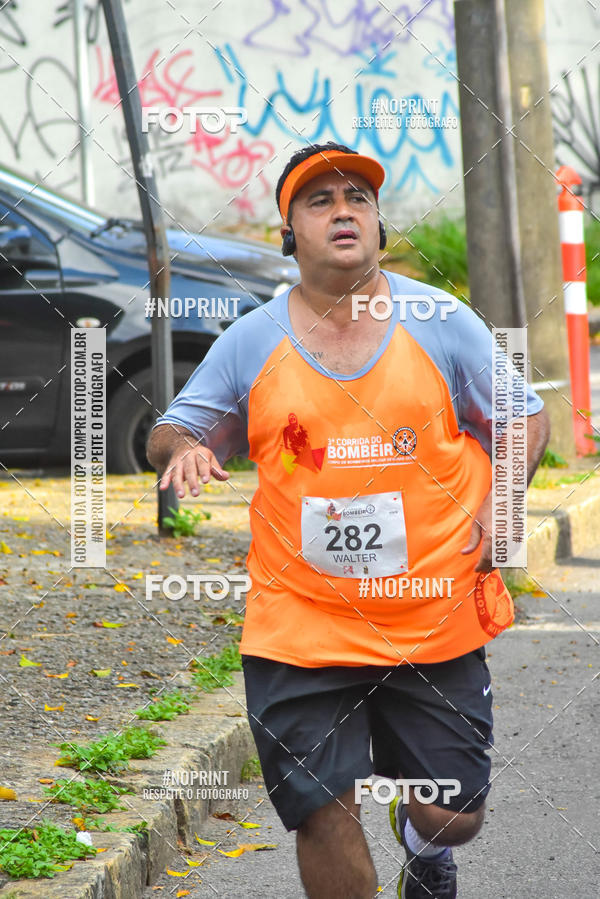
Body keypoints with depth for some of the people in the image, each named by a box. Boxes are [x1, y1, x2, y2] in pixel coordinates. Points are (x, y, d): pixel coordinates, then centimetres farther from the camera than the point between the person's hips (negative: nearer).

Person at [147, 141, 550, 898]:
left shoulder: (442, 323, 1)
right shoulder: (251, 341, 2)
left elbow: (524, 417, 11)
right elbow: (172, 433, 11)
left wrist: (500, 504, -7)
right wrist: (182, 449, -14)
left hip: (435, 623, 1)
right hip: (299, 629, 0)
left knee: (452, 814, 6)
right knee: (326, 822, -6)